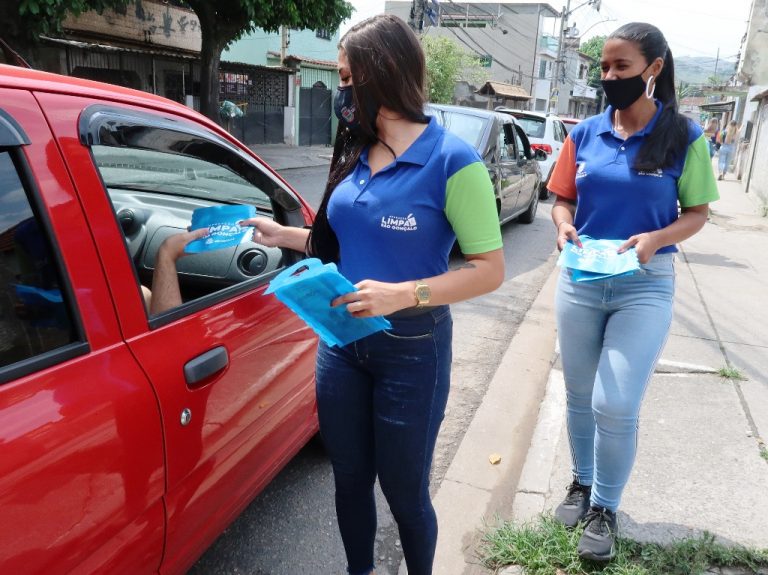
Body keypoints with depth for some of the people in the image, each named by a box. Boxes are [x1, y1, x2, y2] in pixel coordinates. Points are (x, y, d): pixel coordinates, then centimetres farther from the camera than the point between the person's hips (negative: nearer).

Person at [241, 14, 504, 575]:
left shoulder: (450, 159, -14)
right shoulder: (356, 155, 4)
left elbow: (490, 268, -16)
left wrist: (403, 295, -26)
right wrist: (283, 235, 10)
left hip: (411, 350, -5)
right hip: (341, 342, 6)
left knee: (404, 490, 13)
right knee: (349, 481, 19)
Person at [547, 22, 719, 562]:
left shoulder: (684, 136, -6)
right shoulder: (585, 134, 2)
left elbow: (697, 213, -1)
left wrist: (656, 238, -20)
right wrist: (564, 224, -14)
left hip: (645, 286, -3)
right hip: (579, 281, 3)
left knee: (616, 406, -5)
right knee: (580, 396, 14)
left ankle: (605, 508, 19)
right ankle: (582, 482, 37)